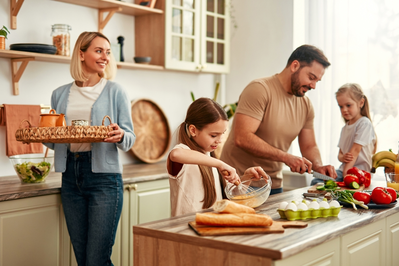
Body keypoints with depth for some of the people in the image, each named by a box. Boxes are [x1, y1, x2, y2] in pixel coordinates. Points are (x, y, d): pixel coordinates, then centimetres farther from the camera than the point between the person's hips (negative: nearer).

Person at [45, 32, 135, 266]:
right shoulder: (60, 95, 12)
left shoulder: (115, 91, 3)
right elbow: (54, 141, 16)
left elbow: (130, 139, 3)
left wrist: (119, 136, -20)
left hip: (104, 177, -4)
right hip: (71, 176, 4)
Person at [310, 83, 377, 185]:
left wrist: (346, 173, -18)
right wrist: (342, 157, -8)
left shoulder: (364, 123, -6)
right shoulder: (345, 128, 20)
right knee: (316, 182, -15)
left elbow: (355, 150, -13)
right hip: (343, 169, 8)